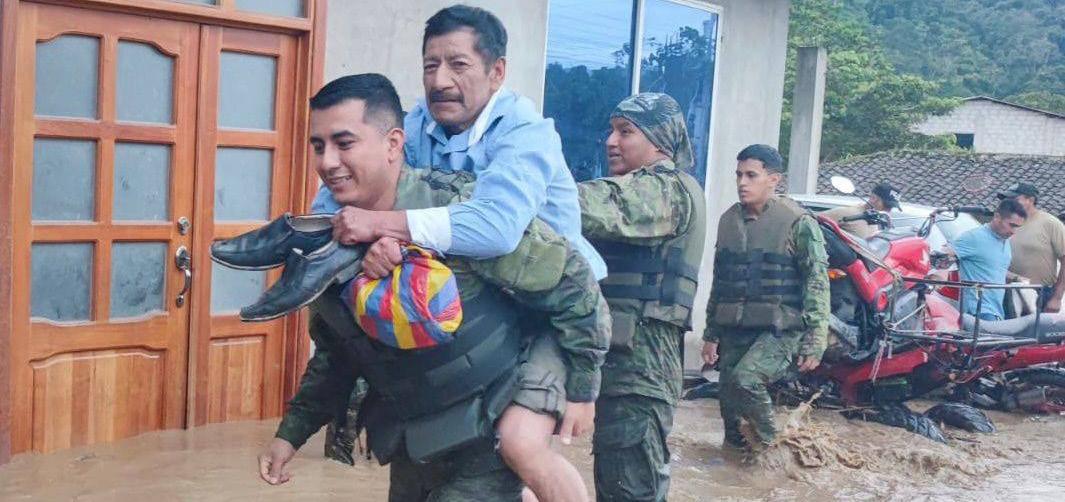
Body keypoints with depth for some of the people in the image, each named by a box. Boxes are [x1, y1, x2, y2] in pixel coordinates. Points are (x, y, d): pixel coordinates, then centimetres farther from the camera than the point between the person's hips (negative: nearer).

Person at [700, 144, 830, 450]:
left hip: (780, 329, -6)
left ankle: (769, 444, 0)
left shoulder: (797, 222, -7)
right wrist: (711, 334, 19)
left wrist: (815, 342, -13)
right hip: (733, 330, 6)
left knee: (744, 379, -26)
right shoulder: (729, 220, 12)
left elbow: (817, 283, -8)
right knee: (729, 404, 6)